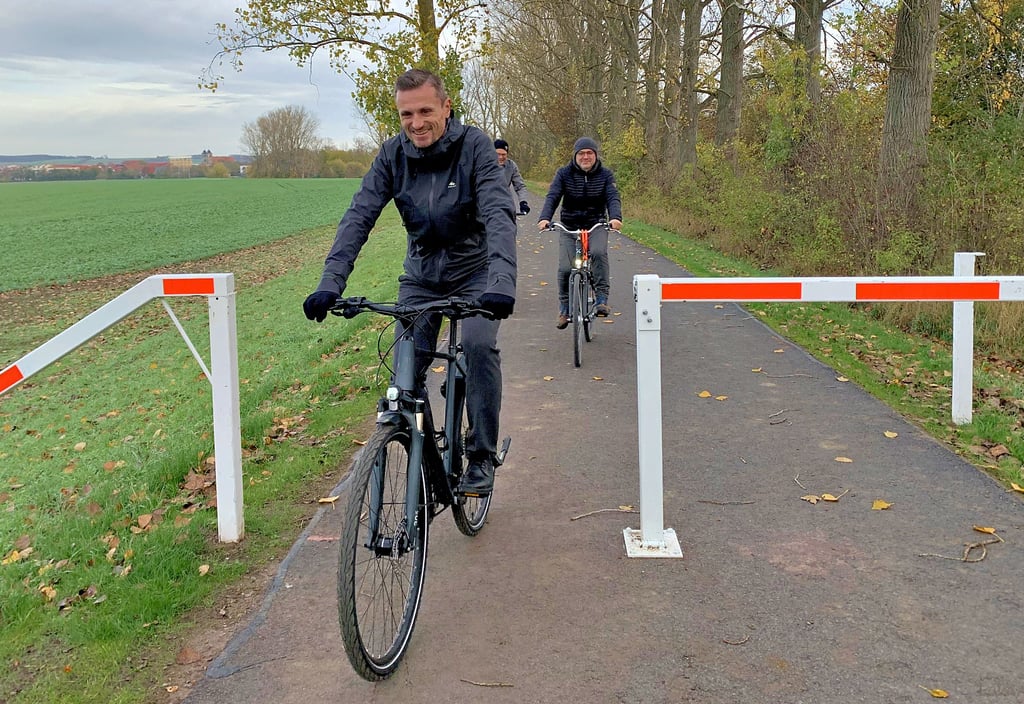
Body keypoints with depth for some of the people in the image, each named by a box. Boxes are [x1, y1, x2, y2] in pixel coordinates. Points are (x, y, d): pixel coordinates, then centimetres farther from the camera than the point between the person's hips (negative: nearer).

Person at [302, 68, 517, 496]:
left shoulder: (474, 146, -19)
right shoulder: (393, 155, -10)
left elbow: (500, 215, -30)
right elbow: (359, 217, -16)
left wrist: (501, 283, -46)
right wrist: (330, 283, -30)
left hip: (474, 270, -3)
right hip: (421, 274, 3)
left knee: (479, 345, -27)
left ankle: (482, 457, -11)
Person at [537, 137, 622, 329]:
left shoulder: (605, 174, 0)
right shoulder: (564, 174, -1)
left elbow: (613, 198, -12)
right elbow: (552, 197, -12)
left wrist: (615, 218, -33)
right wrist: (545, 218, -31)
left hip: (596, 226, 0)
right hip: (569, 227, 1)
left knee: (599, 252, -31)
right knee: (565, 268, -11)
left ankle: (602, 300, -25)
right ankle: (564, 309, 9)